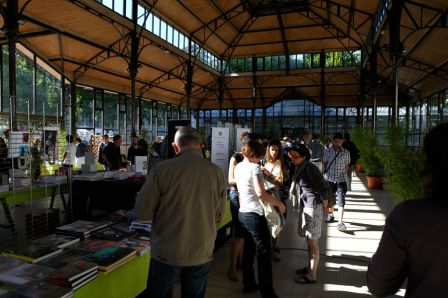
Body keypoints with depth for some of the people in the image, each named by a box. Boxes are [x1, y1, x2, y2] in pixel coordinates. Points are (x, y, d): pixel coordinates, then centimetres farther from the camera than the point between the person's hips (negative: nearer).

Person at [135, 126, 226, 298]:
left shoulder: (162, 169, -16)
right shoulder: (217, 173, -8)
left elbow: (142, 212, -9)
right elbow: (218, 216, 4)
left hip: (167, 253, -2)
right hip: (202, 255, 3)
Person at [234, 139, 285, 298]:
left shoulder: (238, 167, 8)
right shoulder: (254, 168, -16)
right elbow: (261, 193, -25)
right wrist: (279, 203, -15)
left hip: (243, 212, 8)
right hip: (255, 214, -8)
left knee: (248, 249, 17)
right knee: (264, 252, 1)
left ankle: (248, 284, 27)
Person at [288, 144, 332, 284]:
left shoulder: (309, 167, -18)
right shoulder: (300, 168, 10)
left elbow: (322, 188, -19)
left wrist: (325, 206, -9)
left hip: (313, 206, -9)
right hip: (306, 205, 9)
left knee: (312, 242, 1)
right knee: (309, 240, 19)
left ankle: (312, 275, 13)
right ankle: (310, 267, 34)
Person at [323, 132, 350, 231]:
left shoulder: (346, 153, 1)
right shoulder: (328, 151, 1)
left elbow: (346, 166, 9)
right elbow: (325, 163, 8)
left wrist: (343, 173, -2)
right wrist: (325, 172, 0)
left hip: (341, 179, -1)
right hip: (329, 179, 2)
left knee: (341, 200, -10)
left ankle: (341, 222, -12)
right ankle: (330, 215, 38)